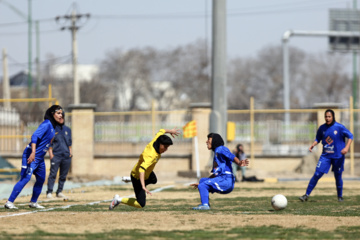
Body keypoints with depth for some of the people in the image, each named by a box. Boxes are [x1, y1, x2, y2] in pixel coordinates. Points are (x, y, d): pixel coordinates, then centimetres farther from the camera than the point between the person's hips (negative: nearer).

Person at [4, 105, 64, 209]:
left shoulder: (53, 126, 12)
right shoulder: (46, 124, -17)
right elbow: (34, 137, -29)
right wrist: (33, 153, -37)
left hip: (40, 157, 10)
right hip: (32, 155, -10)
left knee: (41, 179, 16)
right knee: (25, 178, -15)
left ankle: (33, 202, 28)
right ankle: (9, 202, -17)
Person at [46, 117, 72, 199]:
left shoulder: (68, 129, 18)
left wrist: (70, 152, 11)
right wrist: (51, 154, -7)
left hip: (66, 156, 5)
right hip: (56, 155, -4)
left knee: (63, 175, 5)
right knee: (53, 174, -12)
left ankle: (59, 192, 12)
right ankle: (49, 192, -13)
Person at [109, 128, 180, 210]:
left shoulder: (154, 142, -18)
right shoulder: (151, 156, -41)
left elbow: (161, 131, 3)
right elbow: (141, 170, -53)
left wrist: (170, 131, 21)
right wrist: (143, 187, -62)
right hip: (137, 177, -9)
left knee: (153, 180, 42)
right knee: (141, 204, -11)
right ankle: (119, 200, 4)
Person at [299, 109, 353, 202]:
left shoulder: (339, 127, -9)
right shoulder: (322, 128, 3)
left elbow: (350, 136, -6)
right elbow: (318, 138, 17)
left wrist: (346, 147, -21)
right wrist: (313, 145, -3)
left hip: (338, 156, -2)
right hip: (325, 156, 2)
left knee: (338, 176, 7)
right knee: (317, 174, -7)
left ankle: (340, 196, 26)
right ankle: (307, 195, -4)